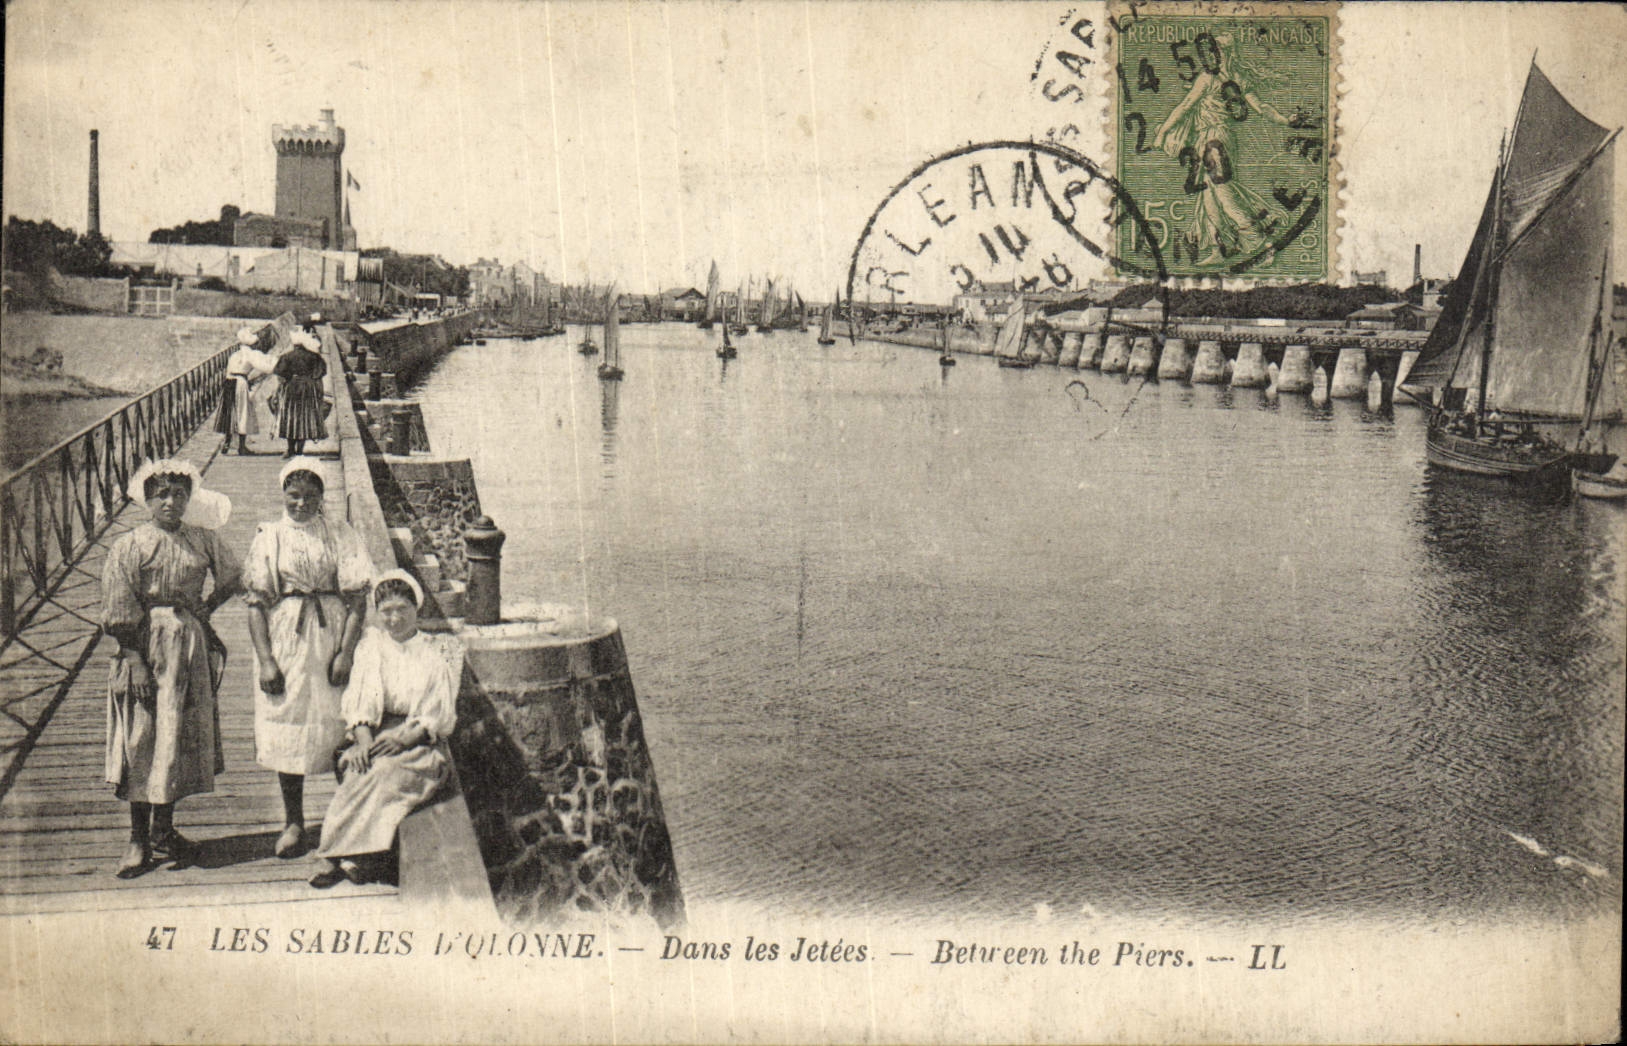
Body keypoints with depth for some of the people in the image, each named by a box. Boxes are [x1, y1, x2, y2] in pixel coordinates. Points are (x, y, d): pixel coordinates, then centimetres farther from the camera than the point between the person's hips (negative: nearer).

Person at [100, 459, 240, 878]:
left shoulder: (202, 540, 4)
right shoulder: (129, 546, -5)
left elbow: (232, 577, 20)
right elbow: (119, 615, -8)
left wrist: (207, 608, 6)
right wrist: (136, 662, -14)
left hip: (192, 646, 3)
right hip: (145, 648, -3)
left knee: (181, 736, 9)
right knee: (141, 739, 0)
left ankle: (164, 829, 23)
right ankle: (139, 839, 8)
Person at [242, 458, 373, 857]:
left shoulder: (340, 535, 3)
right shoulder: (268, 537, 4)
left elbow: (358, 597, -1)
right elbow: (256, 602, 0)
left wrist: (346, 651, -10)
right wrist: (265, 659, -8)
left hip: (332, 635, -1)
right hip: (285, 640, 1)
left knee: (340, 729, 1)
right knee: (287, 730, 4)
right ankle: (293, 823, 17)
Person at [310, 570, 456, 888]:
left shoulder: (433, 654, 9)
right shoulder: (371, 645, 15)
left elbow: (440, 717, 0)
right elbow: (361, 701, 3)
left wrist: (403, 739, -17)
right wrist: (363, 739, -17)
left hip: (419, 743, -2)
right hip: (376, 736, 2)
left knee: (387, 770, -32)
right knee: (361, 768, -31)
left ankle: (337, 858, -31)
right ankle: (361, 855, -34)